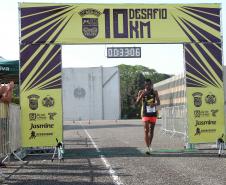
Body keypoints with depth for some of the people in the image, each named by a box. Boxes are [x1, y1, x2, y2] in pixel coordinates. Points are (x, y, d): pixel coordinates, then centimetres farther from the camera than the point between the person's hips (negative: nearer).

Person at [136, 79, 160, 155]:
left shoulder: (154, 92, 2)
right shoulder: (141, 92, -1)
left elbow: (158, 102, -4)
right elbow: (137, 102, -9)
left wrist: (154, 104, -27)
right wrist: (142, 95, -24)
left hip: (153, 113, 2)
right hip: (145, 113, -2)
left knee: (151, 130, 11)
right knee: (146, 130, -12)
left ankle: (150, 145, 30)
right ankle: (148, 147, -16)